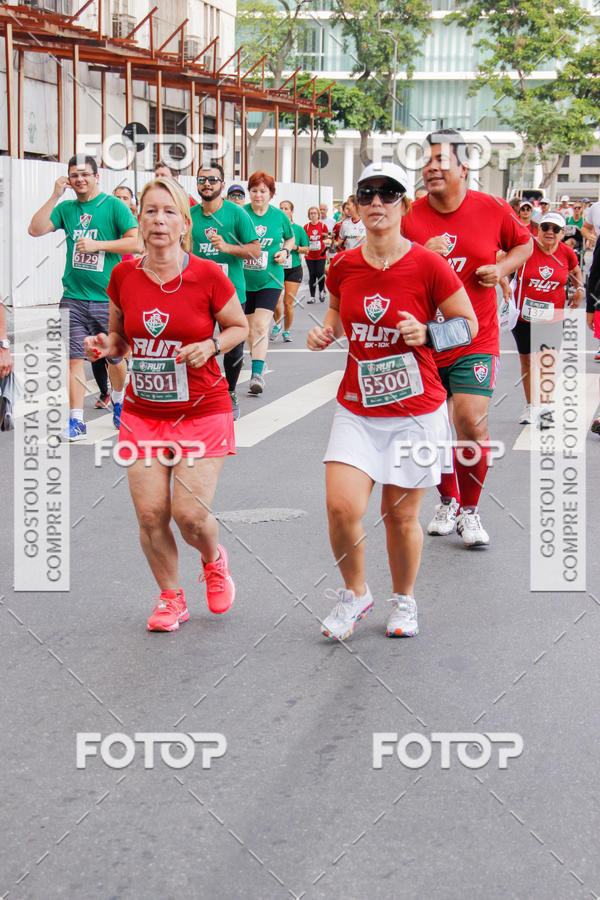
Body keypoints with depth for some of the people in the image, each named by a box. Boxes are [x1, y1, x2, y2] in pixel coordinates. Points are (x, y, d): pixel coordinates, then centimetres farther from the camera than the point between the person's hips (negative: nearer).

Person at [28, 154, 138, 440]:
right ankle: (76, 420, -1)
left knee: (115, 358, 11)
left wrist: (97, 245, -16)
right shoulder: (66, 208, 9)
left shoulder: (114, 206, -3)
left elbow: (136, 241, -11)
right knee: (74, 357, -4)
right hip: (73, 296, 3)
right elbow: (35, 230, 0)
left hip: (109, 297, -2)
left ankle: (118, 402, 38)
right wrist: (55, 196, -5)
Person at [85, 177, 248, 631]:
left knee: (190, 513, -9)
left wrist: (209, 346, -16)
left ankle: (214, 560, 28)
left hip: (203, 410, -3)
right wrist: (106, 344, -9)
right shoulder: (124, 276, -2)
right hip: (143, 412, 3)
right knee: (150, 514, -1)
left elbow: (240, 327, 2)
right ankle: (171, 597, 23)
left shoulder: (208, 276, -12)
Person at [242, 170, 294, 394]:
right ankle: (257, 363, 32)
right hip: (244, 278, 2)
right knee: (250, 325, 12)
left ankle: (257, 374, -17)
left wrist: (285, 251, -1)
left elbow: (290, 238, 19)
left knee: (261, 326, -14)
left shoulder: (279, 216, 1)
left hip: (269, 279, -1)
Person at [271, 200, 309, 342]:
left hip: (293, 270, 0)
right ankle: (277, 324, 20)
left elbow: (307, 249, 7)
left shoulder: (298, 229, 3)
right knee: (275, 302, -10)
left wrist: (295, 247, -11)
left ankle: (286, 331, 17)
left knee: (288, 303, -2)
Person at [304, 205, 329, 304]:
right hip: (310, 255, 1)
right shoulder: (306, 227, 4)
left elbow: (326, 240, 6)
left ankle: (322, 291, 15)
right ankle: (312, 296, 7)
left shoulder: (323, 226, 0)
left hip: (321, 255, -1)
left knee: (320, 273, -10)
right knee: (312, 275, 2)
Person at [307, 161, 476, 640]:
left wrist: (425, 333, -19)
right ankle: (355, 593, 15)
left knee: (401, 515, 5)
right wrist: (324, 332, 0)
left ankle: (404, 600, 32)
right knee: (341, 507, -11)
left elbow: (468, 323, -2)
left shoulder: (427, 266, -11)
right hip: (357, 409, 3)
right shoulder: (344, 266, 0)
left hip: (416, 410, -2)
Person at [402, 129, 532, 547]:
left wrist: (502, 267, -6)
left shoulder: (493, 210, -4)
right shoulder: (410, 216, -5)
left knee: (472, 423, -13)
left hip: (476, 339, -2)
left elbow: (524, 243, 14)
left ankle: (470, 511, 8)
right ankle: (448, 502, 33)